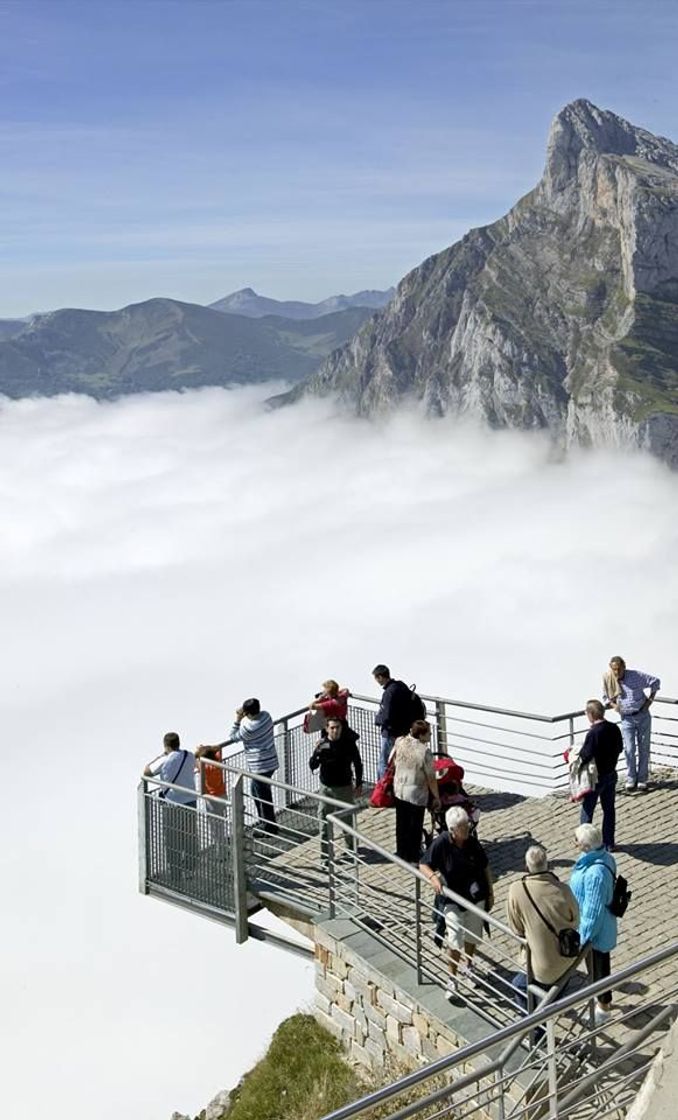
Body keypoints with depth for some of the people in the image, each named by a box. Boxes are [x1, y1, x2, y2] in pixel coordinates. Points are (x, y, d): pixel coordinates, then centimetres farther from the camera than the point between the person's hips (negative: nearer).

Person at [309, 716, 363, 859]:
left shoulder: (349, 743, -8)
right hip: (326, 788, 1)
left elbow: (358, 764, 2)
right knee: (324, 821, 3)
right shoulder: (322, 744, -7)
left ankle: (350, 849, 31)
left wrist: (359, 785, 1)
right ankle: (325, 853, 14)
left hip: (344, 787, -1)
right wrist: (316, 753, -29)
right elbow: (312, 766, -10)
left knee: (347, 820, 9)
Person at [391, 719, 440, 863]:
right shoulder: (424, 751, -26)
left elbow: (392, 760, 8)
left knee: (401, 824, 20)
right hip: (416, 795, -6)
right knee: (415, 827, 11)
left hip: (399, 791, 6)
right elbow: (431, 778, -19)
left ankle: (401, 853, 34)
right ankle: (413, 857, 22)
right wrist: (437, 797, -7)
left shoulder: (400, 742, -9)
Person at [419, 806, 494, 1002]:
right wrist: (433, 877, -32)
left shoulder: (473, 843, -9)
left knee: (472, 937, 18)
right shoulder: (441, 844, -18)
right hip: (453, 900, -3)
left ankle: (468, 967, 44)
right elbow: (423, 865, -11)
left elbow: (485, 868, 4)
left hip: (476, 898, 3)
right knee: (455, 941, -11)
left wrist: (490, 893, 8)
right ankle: (452, 981, 5)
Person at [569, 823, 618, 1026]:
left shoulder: (594, 873, -38)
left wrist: (585, 937, -16)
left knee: (597, 966, 14)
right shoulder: (604, 857, -9)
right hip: (603, 924, 8)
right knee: (601, 963, 28)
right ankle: (604, 997, 49)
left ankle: (603, 1007, 36)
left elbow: (593, 910, -29)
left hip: (595, 928, -8)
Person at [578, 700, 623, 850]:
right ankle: (609, 843, 24)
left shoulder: (593, 733, -25)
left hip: (596, 777, -6)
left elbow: (585, 757, -24)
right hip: (611, 774, 6)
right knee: (609, 809, 17)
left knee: (587, 809, 11)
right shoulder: (614, 728, -4)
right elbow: (619, 748, 7)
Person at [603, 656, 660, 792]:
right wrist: (613, 705, -10)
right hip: (626, 719, 1)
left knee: (643, 748, 6)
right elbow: (605, 698, 9)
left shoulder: (636, 675, -15)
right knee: (629, 749, -4)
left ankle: (642, 780, 16)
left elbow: (655, 681, -3)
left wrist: (650, 700, -7)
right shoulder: (608, 680, -8)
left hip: (643, 716, -1)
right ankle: (631, 780, 11)